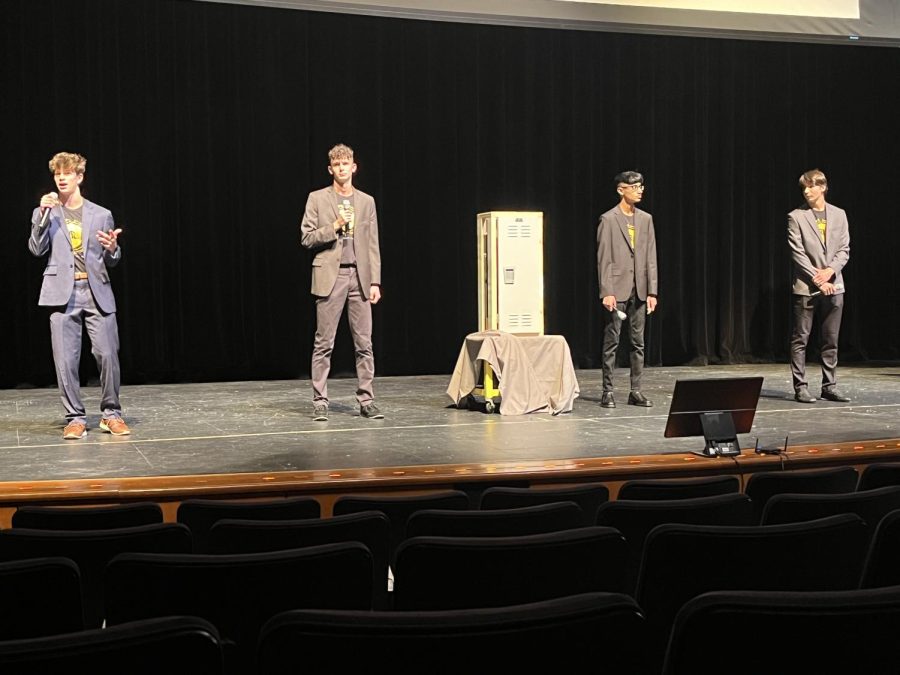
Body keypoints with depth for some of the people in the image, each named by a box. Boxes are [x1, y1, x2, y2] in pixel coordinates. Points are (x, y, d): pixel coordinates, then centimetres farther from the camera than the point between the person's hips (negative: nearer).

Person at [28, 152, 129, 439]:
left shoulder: (101, 215, 10)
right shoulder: (45, 213, 11)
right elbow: (36, 250, -1)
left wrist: (112, 248, -10)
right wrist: (43, 214, -9)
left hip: (97, 292, 0)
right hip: (63, 293, 0)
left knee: (108, 354, -5)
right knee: (65, 360, -2)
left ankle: (111, 414, 9)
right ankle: (75, 418, 9)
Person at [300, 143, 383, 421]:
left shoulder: (366, 201, 12)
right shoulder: (317, 199, 5)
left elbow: (373, 245, 10)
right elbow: (307, 238, 1)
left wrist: (375, 281, 2)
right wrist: (335, 226, -13)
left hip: (359, 276, 3)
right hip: (330, 276, -2)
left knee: (364, 343, 1)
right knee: (324, 343, -1)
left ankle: (366, 400, 7)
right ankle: (320, 402, 5)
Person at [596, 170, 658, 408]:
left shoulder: (646, 219, 10)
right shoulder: (608, 219, -4)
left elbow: (651, 258, 9)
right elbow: (603, 259, -7)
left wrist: (652, 291, 3)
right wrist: (606, 292, -14)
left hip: (639, 290, 5)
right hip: (617, 289, -5)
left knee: (638, 342, 7)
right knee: (611, 341, 0)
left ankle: (636, 391, 13)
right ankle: (608, 391, 7)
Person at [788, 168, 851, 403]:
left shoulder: (838, 215, 9)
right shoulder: (796, 217, -2)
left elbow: (844, 250, 7)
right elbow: (798, 254, -7)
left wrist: (830, 271, -11)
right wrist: (817, 279, -13)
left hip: (833, 286, 4)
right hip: (805, 287, -3)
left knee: (831, 340, 7)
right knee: (800, 339, -2)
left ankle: (829, 386, 14)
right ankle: (800, 388, 2)